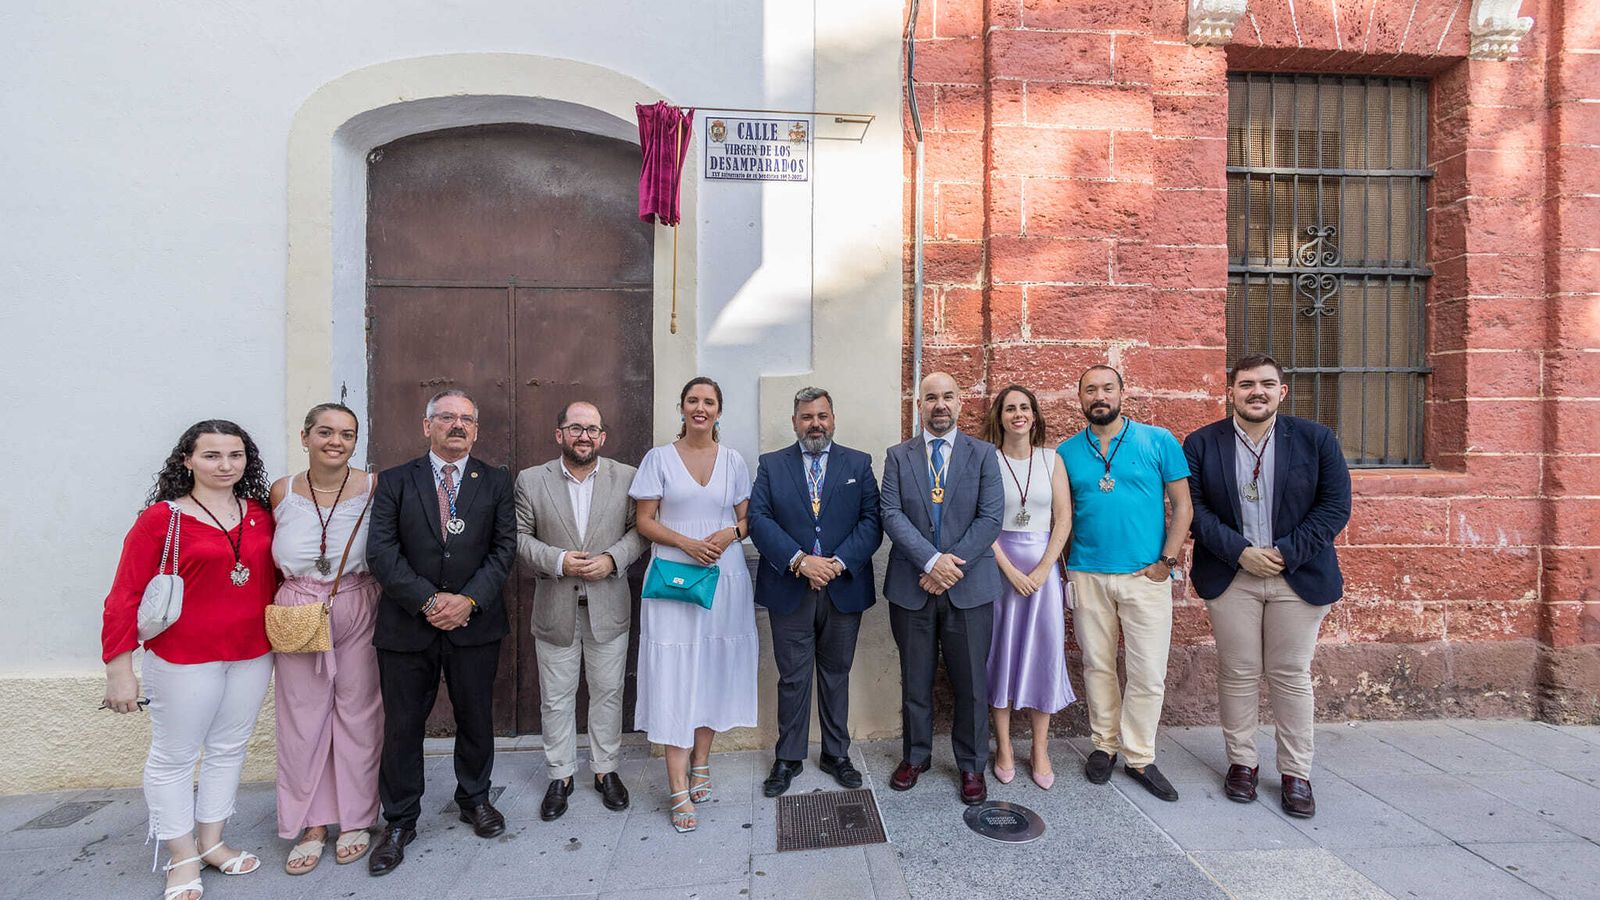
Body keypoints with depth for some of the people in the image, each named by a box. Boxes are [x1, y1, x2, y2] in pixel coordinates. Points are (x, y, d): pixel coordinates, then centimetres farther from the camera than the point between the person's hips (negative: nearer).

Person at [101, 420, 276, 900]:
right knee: (174, 756, 10)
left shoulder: (260, 515, 3)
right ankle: (183, 859, 28)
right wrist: (119, 669, -10)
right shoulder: (161, 518, -9)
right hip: (185, 657, -4)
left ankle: (211, 842, 34)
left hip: (252, 654, 4)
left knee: (229, 748, 16)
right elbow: (125, 595, -8)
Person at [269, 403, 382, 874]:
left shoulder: (373, 489, -7)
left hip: (358, 611, -2)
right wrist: (283, 604, 5)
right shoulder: (282, 492, -1)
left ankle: (356, 819, 27)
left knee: (357, 714, 9)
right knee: (303, 720, 11)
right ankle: (312, 824, 28)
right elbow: (274, 559, 11)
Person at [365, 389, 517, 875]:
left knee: (476, 719, 14)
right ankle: (400, 821, 30)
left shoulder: (496, 482, 3)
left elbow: (504, 548, -2)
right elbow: (381, 551, -6)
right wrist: (428, 601, -16)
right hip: (407, 626, 0)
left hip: (475, 624, 1)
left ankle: (475, 798, 37)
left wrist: (467, 600, -14)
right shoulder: (394, 481, 2)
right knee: (402, 725, 10)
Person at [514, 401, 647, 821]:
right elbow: (519, 536, -1)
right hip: (555, 608, 0)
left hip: (608, 608, 0)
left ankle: (605, 769, 31)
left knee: (608, 692, 12)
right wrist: (557, 561, -16)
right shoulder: (531, 479, -1)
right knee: (556, 698, 12)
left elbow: (638, 530, 0)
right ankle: (560, 775, 30)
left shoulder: (626, 478, -2)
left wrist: (612, 559, -16)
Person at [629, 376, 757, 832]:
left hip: (724, 577, 3)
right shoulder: (659, 458, 1)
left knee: (714, 671, 10)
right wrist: (687, 543, -16)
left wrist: (729, 534, -12)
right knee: (674, 678, -3)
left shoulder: (733, 461, 7)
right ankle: (680, 790, 4)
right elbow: (645, 521, -1)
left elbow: (748, 518, 10)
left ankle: (701, 763, 27)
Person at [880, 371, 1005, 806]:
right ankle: (915, 756, 34)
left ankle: (972, 765, 28)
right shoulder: (898, 456, 5)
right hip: (911, 586, 1)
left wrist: (953, 564, -15)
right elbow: (892, 515, -6)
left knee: (971, 683, 9)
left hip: (969, 588, 0)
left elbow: (991, 518, -5)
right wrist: (931, 560, -18)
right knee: (915, 680, 14)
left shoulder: (983, 454, 3)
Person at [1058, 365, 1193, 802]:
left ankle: (1139, 757, 19)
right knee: (1098, 666, 11)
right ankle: (1104, 744, 28)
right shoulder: (1067, 451, 6)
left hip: (1146, 575, -1)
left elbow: (1182, 504, 2)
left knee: (1149, 674, 3)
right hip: (1087, 576, 2)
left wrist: (1167, 560, -6)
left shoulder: (1158, 441, 1)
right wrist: (1066, 569, 2)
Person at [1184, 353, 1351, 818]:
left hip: (1299, 576, 0)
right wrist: (1240, 551, -15)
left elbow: (1336, 505, -3)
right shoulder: (1201, 444, -1)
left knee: (1291, 676, 8)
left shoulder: (1316, 439, 0)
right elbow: (1194, 507, -4)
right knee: (1238, 674, 8)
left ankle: (1296, 774, 22)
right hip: (1230, 577, 0)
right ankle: (1242, 762, 24)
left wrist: (1286, 554, -12)